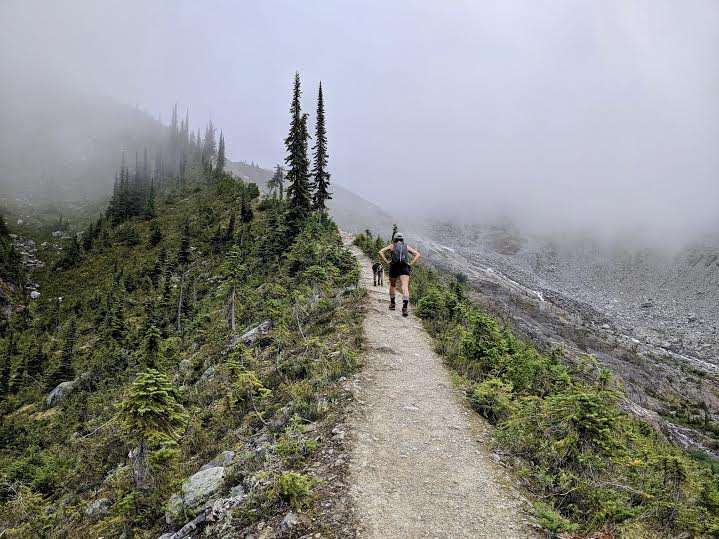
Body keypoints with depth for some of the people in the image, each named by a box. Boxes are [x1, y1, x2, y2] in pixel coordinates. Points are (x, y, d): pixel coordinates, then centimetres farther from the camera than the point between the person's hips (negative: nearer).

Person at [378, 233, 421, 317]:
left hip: (394, 267, 0)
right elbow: (417, 254, 10)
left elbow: (380, 252, 0)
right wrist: (411, 264, 6)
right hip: (404, 268, 0)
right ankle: (405, 306, -29)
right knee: (405, 287, -11)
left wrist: (386, 262, 1)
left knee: (392, 285, 23)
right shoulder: (406, 246, 17)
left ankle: (392, 304, 26)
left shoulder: (392, 245, 11)